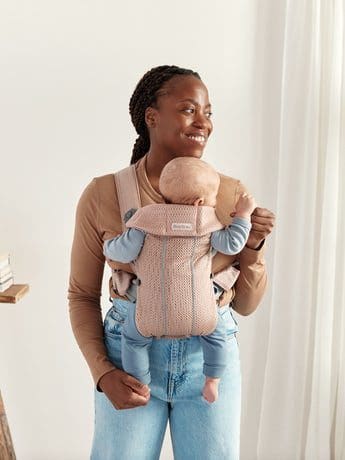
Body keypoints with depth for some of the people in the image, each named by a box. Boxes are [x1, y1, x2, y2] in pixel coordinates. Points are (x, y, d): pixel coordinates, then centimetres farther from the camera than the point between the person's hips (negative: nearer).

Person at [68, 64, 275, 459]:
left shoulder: (233, 195, -5)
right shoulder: (102, 195, -9)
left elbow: (245, 304, 3)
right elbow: (82, 295, 1)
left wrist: (253, 248, -13)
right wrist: (102, 372, -9)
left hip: (211, 356, 2)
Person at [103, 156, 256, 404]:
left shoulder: (147, 219, -1)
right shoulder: (208, 221, 1)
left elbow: (125, 252, -5)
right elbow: (232, 245, 3)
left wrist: (108, 246, 17)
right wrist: (243, 214, 15)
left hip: (154, 316, -1)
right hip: (199, 315, 1)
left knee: (133, 337, 27)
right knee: (216, 334, 31)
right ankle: (212, 382, 34)